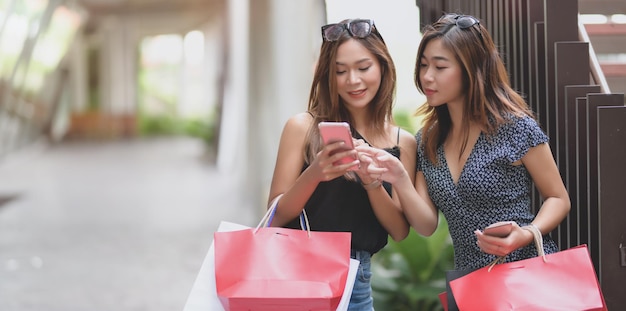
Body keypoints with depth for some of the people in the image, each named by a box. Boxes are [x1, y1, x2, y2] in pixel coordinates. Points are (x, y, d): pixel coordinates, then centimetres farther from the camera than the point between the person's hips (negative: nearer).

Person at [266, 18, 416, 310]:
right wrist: (313, 175, -22)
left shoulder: (403, 143, 2)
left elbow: (400, 231, 0)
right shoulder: (302, 127, -5)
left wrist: (372, 181, -16)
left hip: (356, 278, 2)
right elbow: (276, 218, -5)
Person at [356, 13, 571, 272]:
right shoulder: (426, 141, 9)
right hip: (469, 281, 4)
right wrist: (399, 180, -13)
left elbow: (558, 200, 1)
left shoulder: (515, 127, -6)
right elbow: (426, 225, 3)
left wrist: (526, 235, -17)